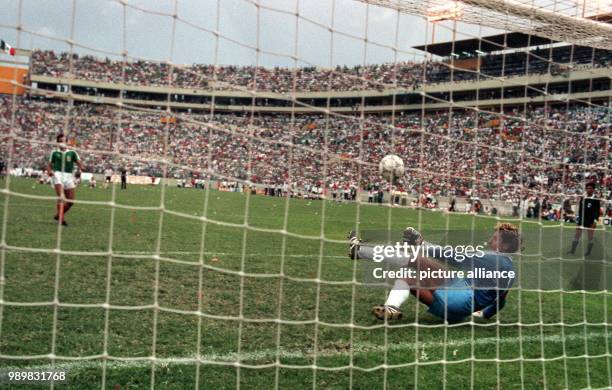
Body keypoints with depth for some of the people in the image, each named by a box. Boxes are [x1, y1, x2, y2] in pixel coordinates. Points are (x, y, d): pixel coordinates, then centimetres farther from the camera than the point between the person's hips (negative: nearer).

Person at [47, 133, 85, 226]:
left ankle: (58, 215, 24)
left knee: (70, 201, 1)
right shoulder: (54, 153, 10)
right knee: (61, 197, -21)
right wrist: (49, 171, -10)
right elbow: (49, 164, 13)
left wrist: (81, 167, -22)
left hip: (69, 176, 3)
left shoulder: (72, 153, 12)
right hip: (58, 174, -3)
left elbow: (78, 162, 2)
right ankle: (61, 218, -21)